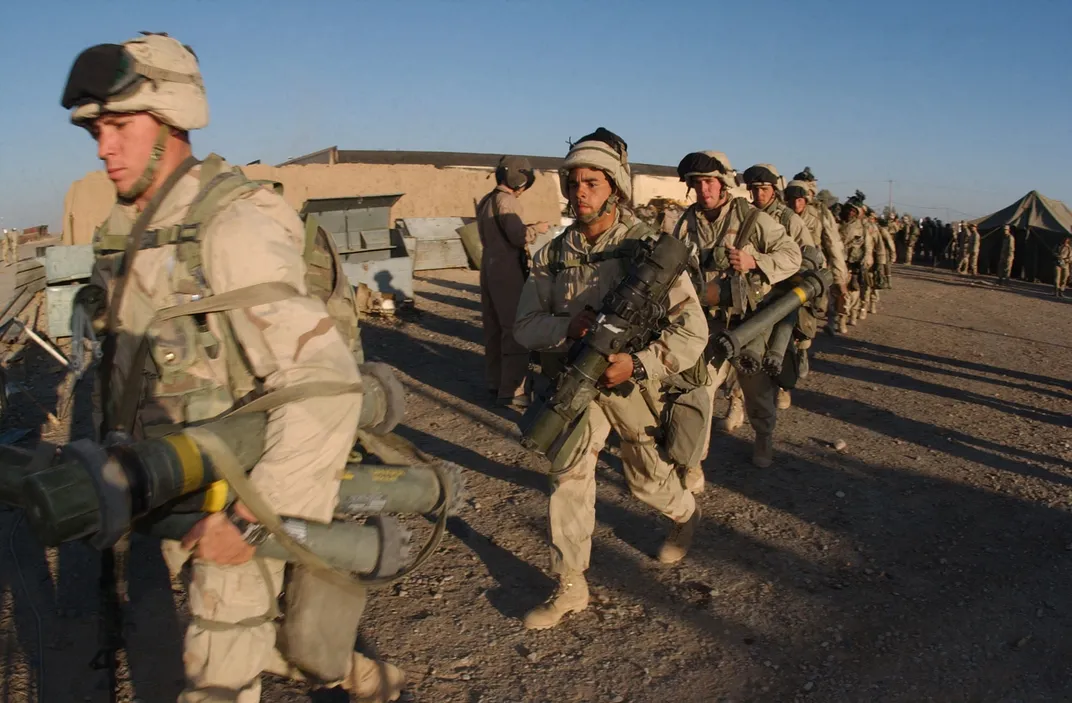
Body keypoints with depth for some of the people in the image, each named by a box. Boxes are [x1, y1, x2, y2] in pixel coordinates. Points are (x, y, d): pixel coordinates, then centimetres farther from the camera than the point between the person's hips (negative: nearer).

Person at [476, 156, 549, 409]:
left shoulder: (485, 201, 15)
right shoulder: (505, 200, -13)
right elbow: (519, 236, -22)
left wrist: (526, 229, 13)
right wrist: (536, 228, -4)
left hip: (490, 267, 10)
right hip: (507, 271, -10)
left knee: (494, 328, 13)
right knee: (516, 330, -6)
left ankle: (496, 382, 21)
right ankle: (511, 391, -6)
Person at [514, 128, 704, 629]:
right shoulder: (554, 254, -5)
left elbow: (692, 329, -19)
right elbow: (524, 327, -6)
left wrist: (638, 364, -31)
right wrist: (569, 325, -25)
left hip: (635, 381, -2)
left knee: (648, 480, 16)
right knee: (569, 475, -8)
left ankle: (685, 515, 51)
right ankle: (570, 588, 7)